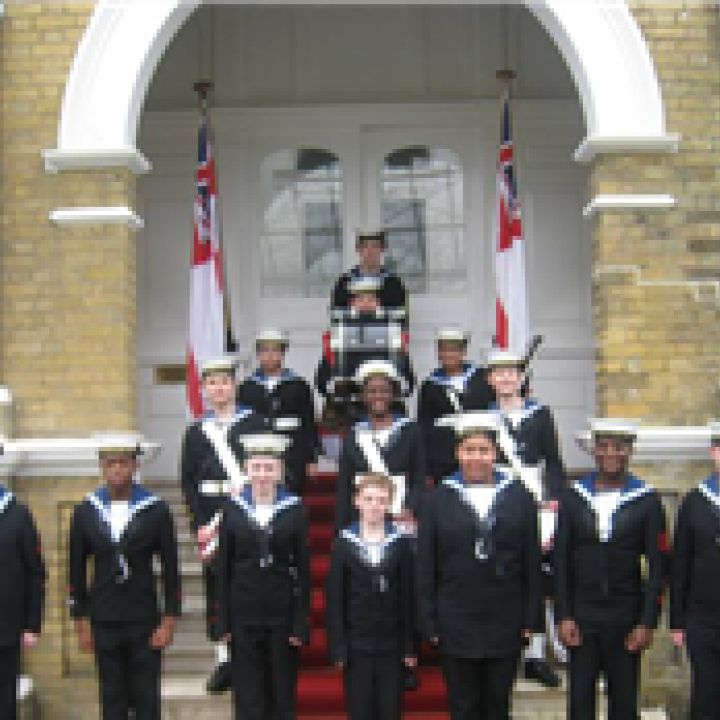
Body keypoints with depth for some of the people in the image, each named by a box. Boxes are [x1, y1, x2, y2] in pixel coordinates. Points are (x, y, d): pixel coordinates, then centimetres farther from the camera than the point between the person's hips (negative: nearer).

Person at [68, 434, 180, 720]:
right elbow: (77, 570, 6)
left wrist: (169, 621, -4)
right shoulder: (85, 511, 1)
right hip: (104, 622, 2)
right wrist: (81, 622, 4)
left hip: (145, 621, -2)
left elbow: (170, 569, -2)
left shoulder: (156, 510, -5)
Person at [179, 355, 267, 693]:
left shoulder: (254, 422, 3)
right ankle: (224, 658, 10)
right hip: (211, 517, 3)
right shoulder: (196, 432, 10)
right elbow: (188, 483, 9)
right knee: (216, 586, 4)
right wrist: (201, 523, -2)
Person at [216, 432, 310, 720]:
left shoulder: (295, 509, -3)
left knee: (283, 696, 9)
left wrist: (301, 623, -5)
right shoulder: (233, 508, 0)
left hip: (282, 612, 0)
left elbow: (303, 569, -2)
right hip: (244, 613, 1)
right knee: (247, 696, 5)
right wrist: (224, 621, 0)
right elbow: (224, 568, 3)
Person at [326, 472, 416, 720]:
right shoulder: (344, 543, -2)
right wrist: (337, 646, -7)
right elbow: (334, 598, -2)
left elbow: (407, 597, 1)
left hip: (391, 644, 1)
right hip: (356, 644, -1)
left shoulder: (401, 542, 0)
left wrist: (410, 645, -1)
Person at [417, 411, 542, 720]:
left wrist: (531, 619, 0)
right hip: (456, 623, -1)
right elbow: (425, 567, 0)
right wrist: (428, 623, -4)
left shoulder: (519, 496, 1)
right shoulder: (439, 499, -1)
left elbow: (532, 563, 3)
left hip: (505, 622, 1)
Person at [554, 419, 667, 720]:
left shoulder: (647, 500, -3)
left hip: (626, 616, -1)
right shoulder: (573, 497, 2)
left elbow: (657, 567, -2)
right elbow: (561, 562, 4)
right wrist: (563, 616, -2)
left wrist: (648, 622, -7)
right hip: (582, 614, 1)